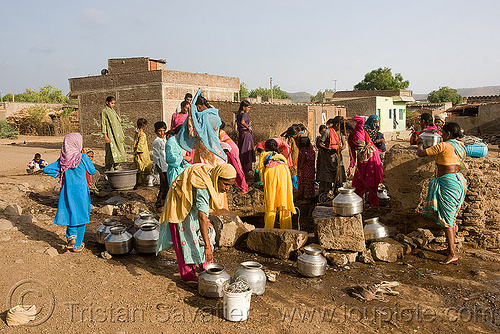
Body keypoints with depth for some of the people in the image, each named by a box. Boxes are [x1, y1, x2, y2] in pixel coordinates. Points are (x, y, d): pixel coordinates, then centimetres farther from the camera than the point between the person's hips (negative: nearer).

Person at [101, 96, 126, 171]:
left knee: (119, 151, 6)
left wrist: (122, 135, 18)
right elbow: (103, 124, -9)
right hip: (110, 135, -8)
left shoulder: (113, 111, 18)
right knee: (111, 152, -9)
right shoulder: (104, 111, -4)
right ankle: (108, 170, -2)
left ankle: (116, 168, 13)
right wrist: (105, 136, -16)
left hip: (117, 135, 8)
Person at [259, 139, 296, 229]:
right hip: (283, 170, 2)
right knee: (284, 199, 4)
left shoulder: (264, 154, 34)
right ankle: (285, 227, 2)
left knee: (270, 201, 1)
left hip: (270, 170, -2)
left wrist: (264, 180, 28)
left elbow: (261, 168, 19)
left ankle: (268, 228, -1)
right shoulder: (281, 156, 40)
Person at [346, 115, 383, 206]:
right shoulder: (350, 140, 13)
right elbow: (352, 154, 10)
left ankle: (373, 203, 0)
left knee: (372, 181, -4)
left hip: (371, 156, -6)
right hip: (361, 160, 6)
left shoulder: (358, 130, -2)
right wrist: (351, 166, 1)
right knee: (358, 180, 3)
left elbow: (361, 120, -18)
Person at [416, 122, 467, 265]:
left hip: (448, 182, -9)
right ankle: (451, 247, 24)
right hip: (458, 180, 9)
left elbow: (421, 153, -9)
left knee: (446, 220, -5)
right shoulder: (460, 146, 12)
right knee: (450, 217, 17)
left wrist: (420, 145, 12)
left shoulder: (444, 146, -13)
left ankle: (452, 254, -4)